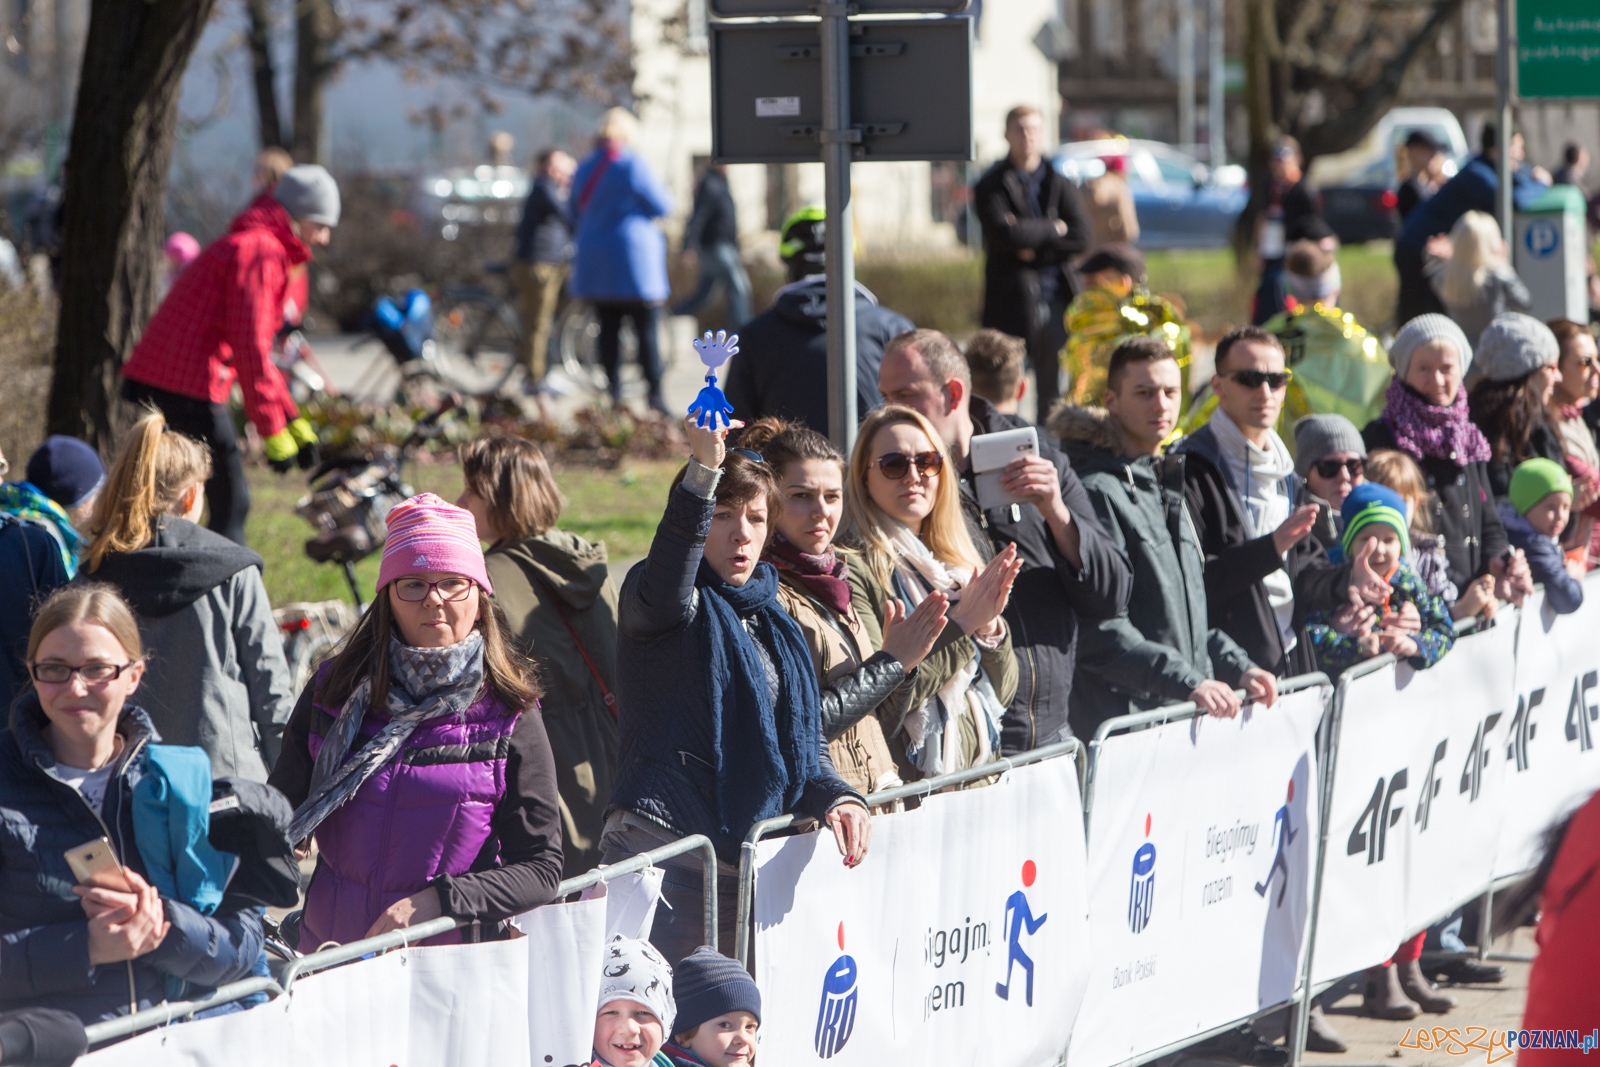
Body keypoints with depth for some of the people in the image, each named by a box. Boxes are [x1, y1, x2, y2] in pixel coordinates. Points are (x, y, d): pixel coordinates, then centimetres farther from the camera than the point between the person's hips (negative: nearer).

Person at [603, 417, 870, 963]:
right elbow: (665, 591, -27)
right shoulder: (667, 603, -1)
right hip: (663, 854, -7)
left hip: (748, 866, 7)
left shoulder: (774, 624, 20)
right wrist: (703, 470, -38)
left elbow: (806, 742, 23)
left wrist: (836, 797, 0)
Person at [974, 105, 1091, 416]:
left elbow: (1080, 238, 1)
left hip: (1055, 295, 2)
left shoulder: (1062, 185, 12)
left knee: (1052, 390, 2)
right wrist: (1053, 229, -3)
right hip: (1011, 300, -2)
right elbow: (1005, 233, -12)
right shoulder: (991, 187, 4)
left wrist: (1033, 251, -7)